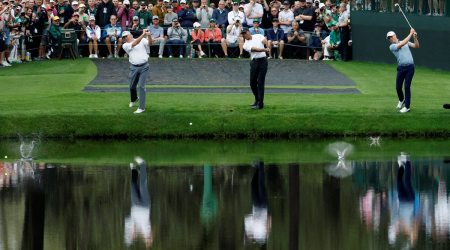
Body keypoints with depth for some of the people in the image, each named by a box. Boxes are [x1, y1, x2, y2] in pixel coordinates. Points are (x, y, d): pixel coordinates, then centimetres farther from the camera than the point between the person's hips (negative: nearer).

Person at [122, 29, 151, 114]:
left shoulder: (143, 40, 5)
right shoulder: (125, 45, 3)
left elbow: (149, 44, -13)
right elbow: (134, 44, -13)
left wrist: (149, 35, -33)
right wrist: (143, 34, -20)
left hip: (144, 66, -3)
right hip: (134, 67, 3)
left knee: (141, 86, -9)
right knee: (132, 86, 13)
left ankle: (141, 107, -4)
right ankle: (134, 99, 45)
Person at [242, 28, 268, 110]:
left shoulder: (258, 36, 9)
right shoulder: (246, 45, 4)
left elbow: (264, 40, -9)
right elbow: (254, 49, -13)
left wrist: (267, 46, -30)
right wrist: (264, 50, -29)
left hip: (262, 61, -3)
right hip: (254, 62, 3)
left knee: (260, 82, -7)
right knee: (252, 82, 6)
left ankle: (260, 103, -7)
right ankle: (257, 100, 27)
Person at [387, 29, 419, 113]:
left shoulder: (406, 42, 13)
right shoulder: (392, 47, 2)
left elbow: (416, 46, 8)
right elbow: (402, 44, -12)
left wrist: (415, 37, -9)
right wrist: (410, 34, -11)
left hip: (410, 67, 0)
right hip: (401, 68, 0)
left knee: (407, 86, -7)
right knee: (398, 87, 3)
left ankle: (407, 106, 0)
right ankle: (401, 100, 35)